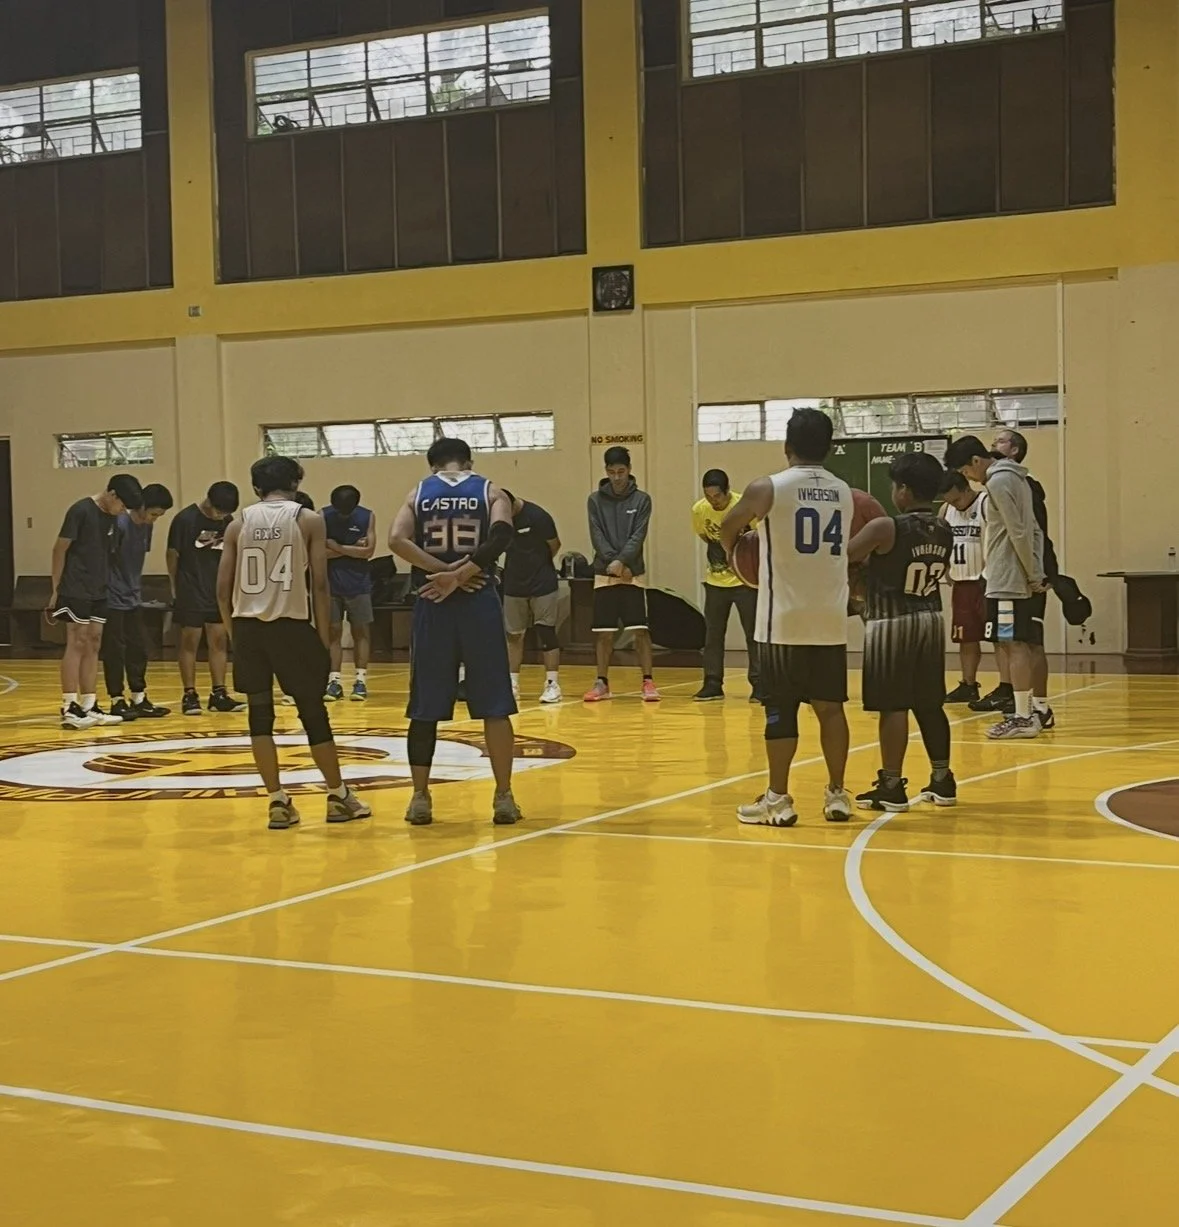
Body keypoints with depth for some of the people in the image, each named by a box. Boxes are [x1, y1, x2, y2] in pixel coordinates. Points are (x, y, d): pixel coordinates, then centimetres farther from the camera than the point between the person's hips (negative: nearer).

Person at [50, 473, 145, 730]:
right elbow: (59, 549, -11)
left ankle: (89, 706, 12)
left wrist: (108, 582, 11)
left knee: (93, 646, 8)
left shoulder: (112, 517, 9)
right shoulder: (81, 511, -13)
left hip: (99, 592, 8)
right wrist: (55, 589, -11)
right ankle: (69, 708, -6)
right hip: (75, 591, -8)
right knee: (77, 644, -8)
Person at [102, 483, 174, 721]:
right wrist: (102, 590, -16)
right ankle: (117, 701, 5)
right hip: (113, 598, -8)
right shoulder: (120, 524, -18)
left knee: (137, 649, 10)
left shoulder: (146, 527, 6)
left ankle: (139, 699, 17)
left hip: (133, 598, 8)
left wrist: (137, 588, 12)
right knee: (115, 651, -1)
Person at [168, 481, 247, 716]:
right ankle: (189, 695, 6)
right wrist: (176, 587, 0)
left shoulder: (227, 521, 1)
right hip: (191, 591, -5)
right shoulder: (185, 519, -13)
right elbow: (173, 554, -5)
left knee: (219, 640, 5)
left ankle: (219, 693, 11)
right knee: (190, 641, 1)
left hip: (219, 590, 5)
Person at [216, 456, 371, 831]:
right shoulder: (309, 520, 1)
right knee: (313, 711, 9)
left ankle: (278, 802, 8)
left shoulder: (239, 524, 7)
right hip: (292, 625, -2)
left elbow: (223, 589, 5)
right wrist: (324, 637, 2)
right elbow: (319, 585, -4)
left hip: (248, 626, 2)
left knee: (260, 713, 9)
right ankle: (339, 797, 19)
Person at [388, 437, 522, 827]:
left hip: (432, 604, 1)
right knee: (495, 706, 4)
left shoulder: (418, 493, 9)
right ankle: (504, 798, 4)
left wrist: (444, 570, -8)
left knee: (425, 707, 9)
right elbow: (501, 536, -12)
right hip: (478, 603, -1)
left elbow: (397, 540, -8)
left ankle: (420, 798, 10)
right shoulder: (490, 492, 7)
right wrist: (460, 575, -11)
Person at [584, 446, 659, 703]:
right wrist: (612, 561, -16)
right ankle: (602, 682, 11)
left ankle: (648, 681, 0)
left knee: (640, 629, -5)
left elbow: (638, 536, -6)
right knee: (603, 631, 3)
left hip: (633, 573, -1)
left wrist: (622, 561, -20)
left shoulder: (641, 499, 2)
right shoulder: (596, 499, 5)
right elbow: (597, 536, -2)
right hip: (604, 573, 1)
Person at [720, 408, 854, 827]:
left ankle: (778, 800, 6)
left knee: (781, 711, 2)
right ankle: (837, 794, 17)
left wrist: (733, 554, 30)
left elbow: (727, 530, 10)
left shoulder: (767, 488, -6)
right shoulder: (844, 493, 8)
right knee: (831, 707, 11)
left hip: (785, 619, -4)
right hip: (831, 619, 4)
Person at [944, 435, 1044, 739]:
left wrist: (1032, 576, -13)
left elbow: (1019, 534, -18)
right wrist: (1036, 575, 14)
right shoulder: (1013, 478, 17)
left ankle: (1022, 717, -5)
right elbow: (1032, 530, 18)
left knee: (1013, 645, -7)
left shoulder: (998, 482, -13)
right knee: (1014, 645, 11)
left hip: (1009, 581, -10)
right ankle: (1024, 713, 14)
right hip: (1019, 580, 10)